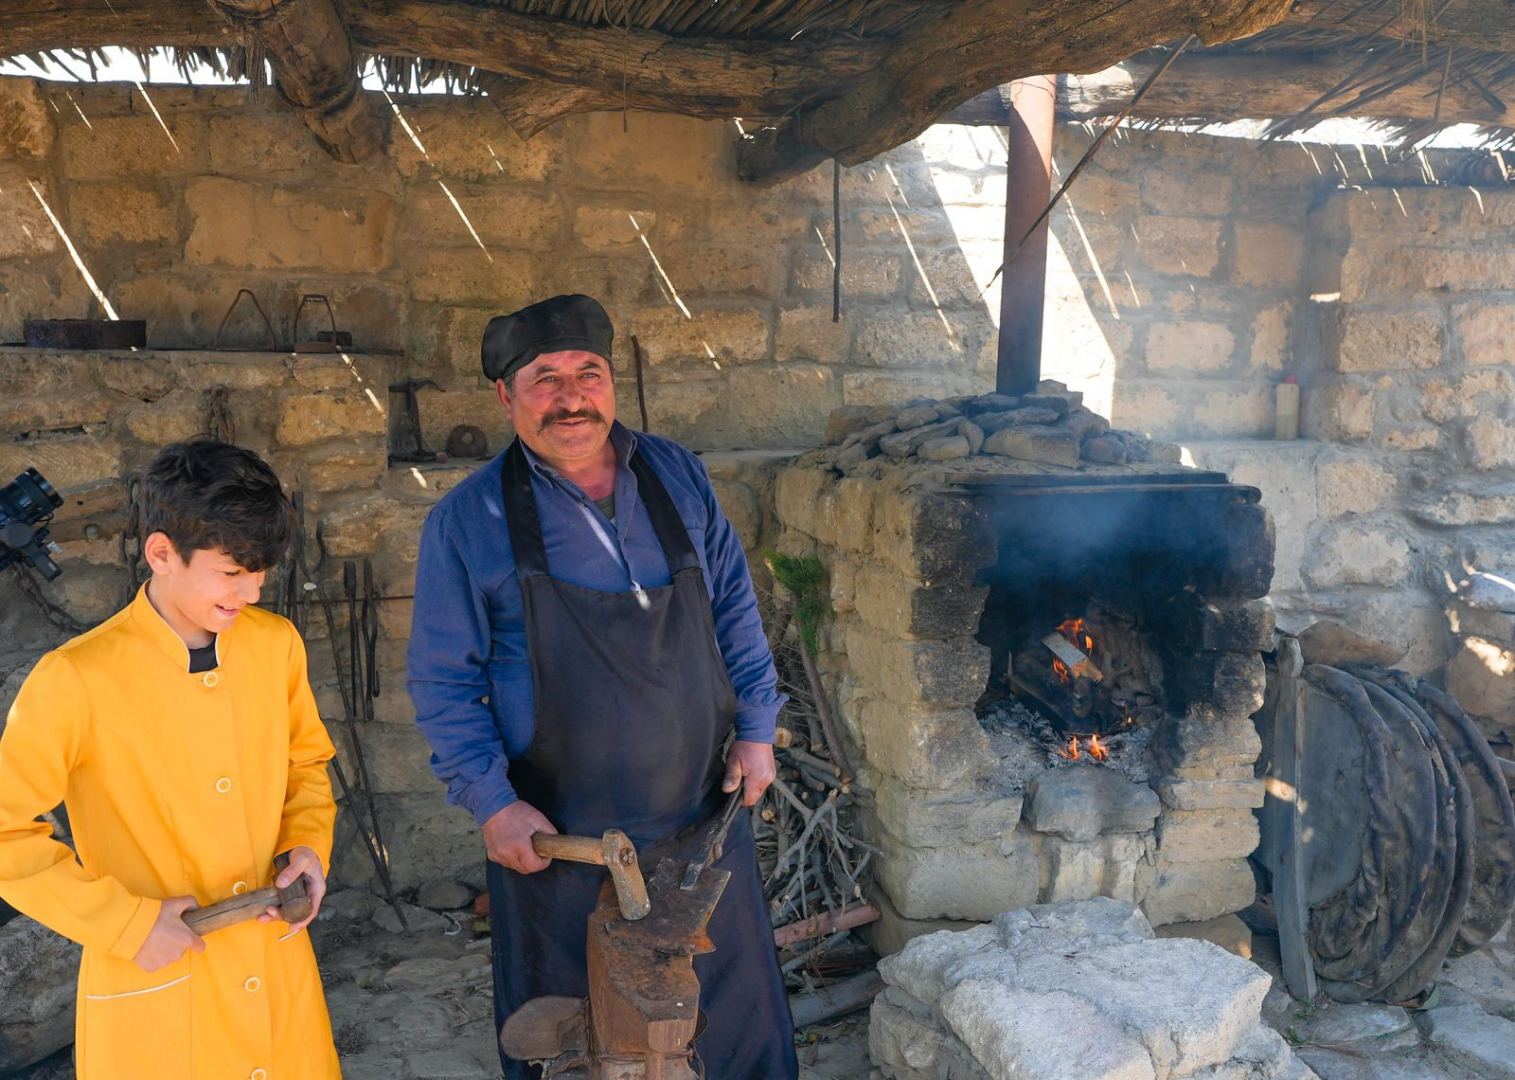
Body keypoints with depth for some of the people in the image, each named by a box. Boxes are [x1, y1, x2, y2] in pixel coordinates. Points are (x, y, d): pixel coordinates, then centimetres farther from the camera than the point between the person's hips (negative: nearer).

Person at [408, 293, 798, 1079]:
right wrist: (491, 802, -12)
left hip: (701, 817, 3)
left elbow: (734, 607, 9)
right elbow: (443, 682, -5)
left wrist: (755, 727, 4)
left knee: (734, 1012, 19)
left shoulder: (678, 476, 0)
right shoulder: (467, 519, -8)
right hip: (556, 838, -2)